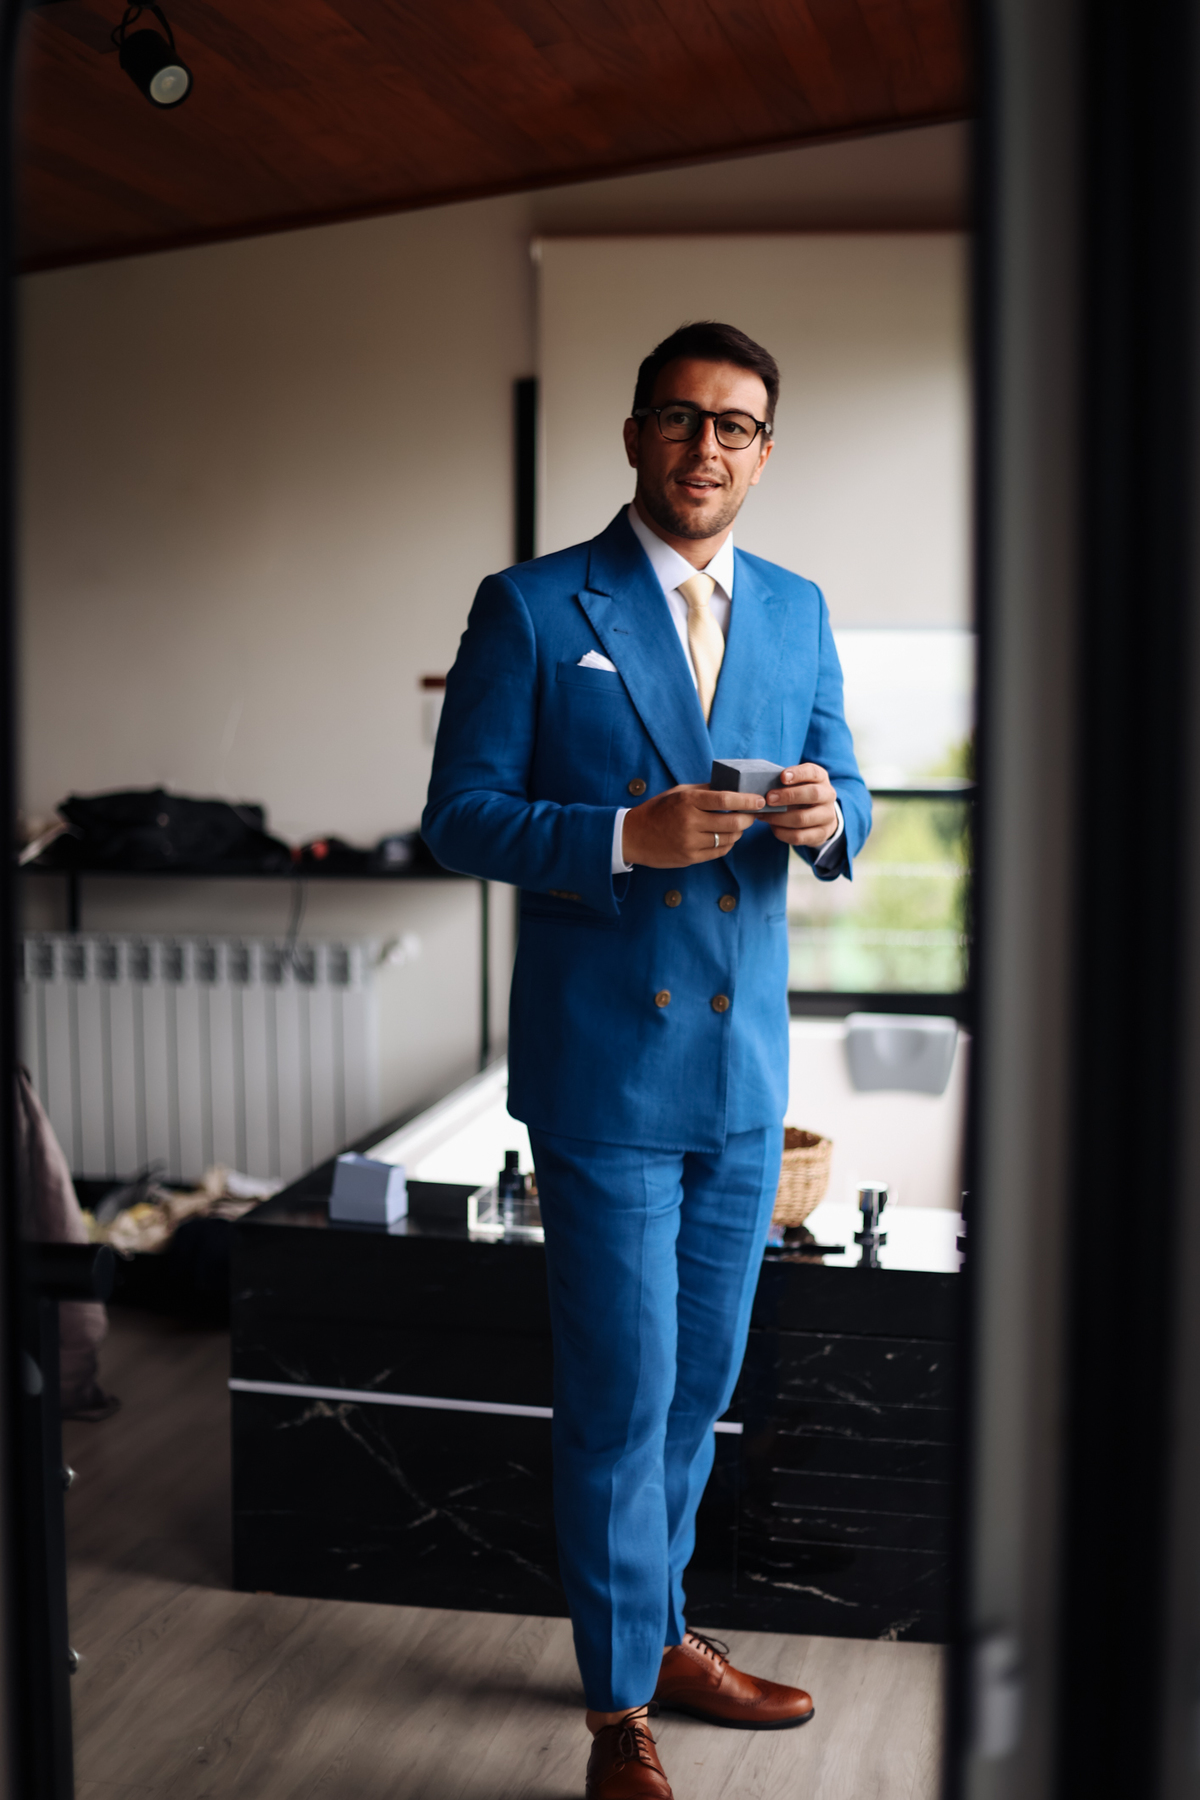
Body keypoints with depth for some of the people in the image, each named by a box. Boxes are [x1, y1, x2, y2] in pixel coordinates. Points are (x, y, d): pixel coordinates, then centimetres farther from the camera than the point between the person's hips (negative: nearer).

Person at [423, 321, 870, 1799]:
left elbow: (844, 800, 14)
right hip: (604, 1063, -5)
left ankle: (657, 1632, 37)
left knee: (703, 1378, 16)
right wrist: (627, 836, -22)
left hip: (747, 1064, 5)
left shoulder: (796, 610, 9)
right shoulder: (532, 609, -6)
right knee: (621, 1390, 1)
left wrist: (826, 816, -10)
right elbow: (459, 819, -7)